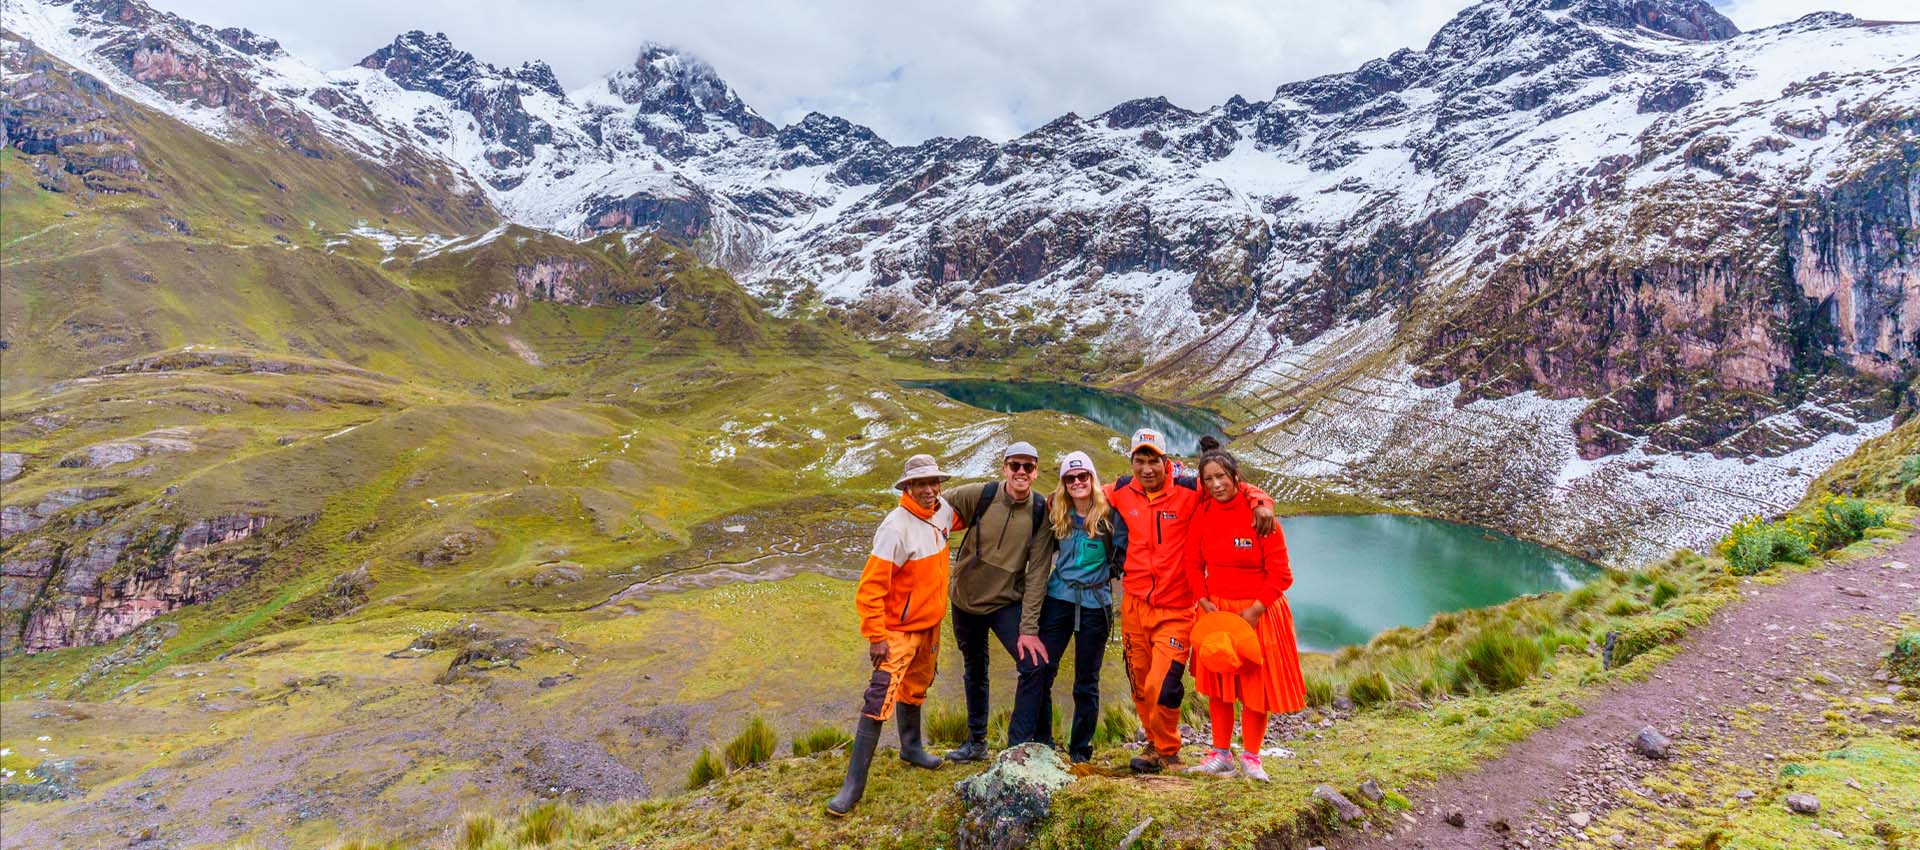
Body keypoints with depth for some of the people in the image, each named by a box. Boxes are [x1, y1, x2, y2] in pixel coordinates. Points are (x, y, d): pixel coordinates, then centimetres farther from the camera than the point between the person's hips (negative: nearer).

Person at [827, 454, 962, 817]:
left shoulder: (942, 511, -3)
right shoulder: (896, 527, -26)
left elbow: (963, 515, 23)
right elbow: (870, 587, -25)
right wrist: (875, 636, -26)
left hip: (930, 623, 7)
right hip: (900, 628, -7)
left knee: (915, 688, 24)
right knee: (881, 697, -14)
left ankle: (911, 747, 46)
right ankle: (854, 783, -7)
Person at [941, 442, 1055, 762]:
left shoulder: (1041, 510, -13)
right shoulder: (978, 495, -16)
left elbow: (1038, 571, -15)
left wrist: (1029, 627, -18)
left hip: (1008, 602, 0)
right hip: (965, 599, 1)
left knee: (1034, 664, -17)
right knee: (974, 673, 17)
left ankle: (1019, 748, 0)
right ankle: (976, 742, 38)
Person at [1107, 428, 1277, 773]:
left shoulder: (1188, 491, -12)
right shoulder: (1122, 491, 0)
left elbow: (1235, 486, -4)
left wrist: (1261, 502, -22)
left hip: (1175, 609, -4)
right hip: (1134, 603, 4)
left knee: (1161, 688, -9)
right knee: (1140, 685, 14)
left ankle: (1167, 752, 18)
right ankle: (1155, 744, 37)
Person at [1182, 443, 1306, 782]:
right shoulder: (1203, 513, -5)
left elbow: (1279, 572, -13)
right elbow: (1192, 562, 5)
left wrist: (1256, 610, -17)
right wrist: (1203, 601, -7)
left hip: (1257, 611, -3)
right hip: (1216, 610, 3)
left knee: (1257, 684, 6)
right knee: (1217, 683, 10)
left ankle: (1251, 756, 23)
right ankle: (1221, 754, 22)